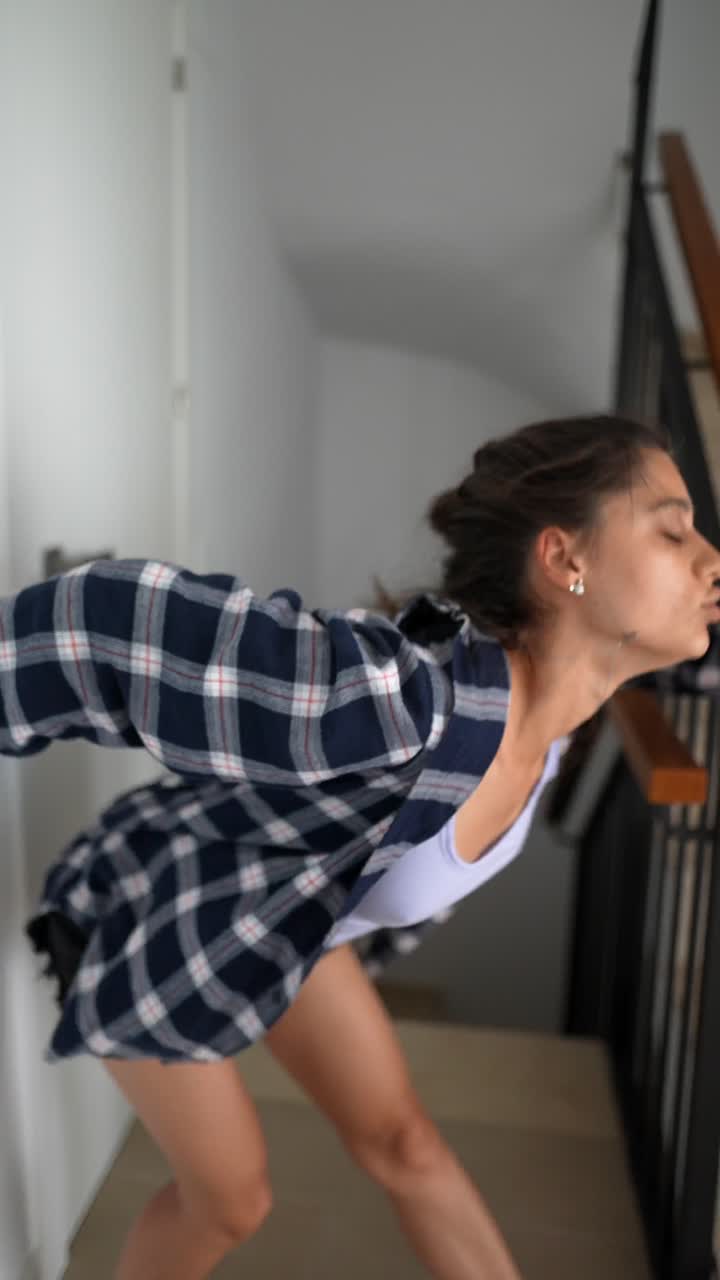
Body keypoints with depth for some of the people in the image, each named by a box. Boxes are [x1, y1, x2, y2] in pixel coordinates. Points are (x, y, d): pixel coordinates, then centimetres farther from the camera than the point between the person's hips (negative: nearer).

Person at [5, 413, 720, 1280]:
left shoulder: (544, 699, -17)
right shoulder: (400, 699, -45)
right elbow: (118, 623, -35)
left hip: (277, 904, 6)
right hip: (156, 914, -6)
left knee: (401, 1139, 13)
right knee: (232, 1194, 13)